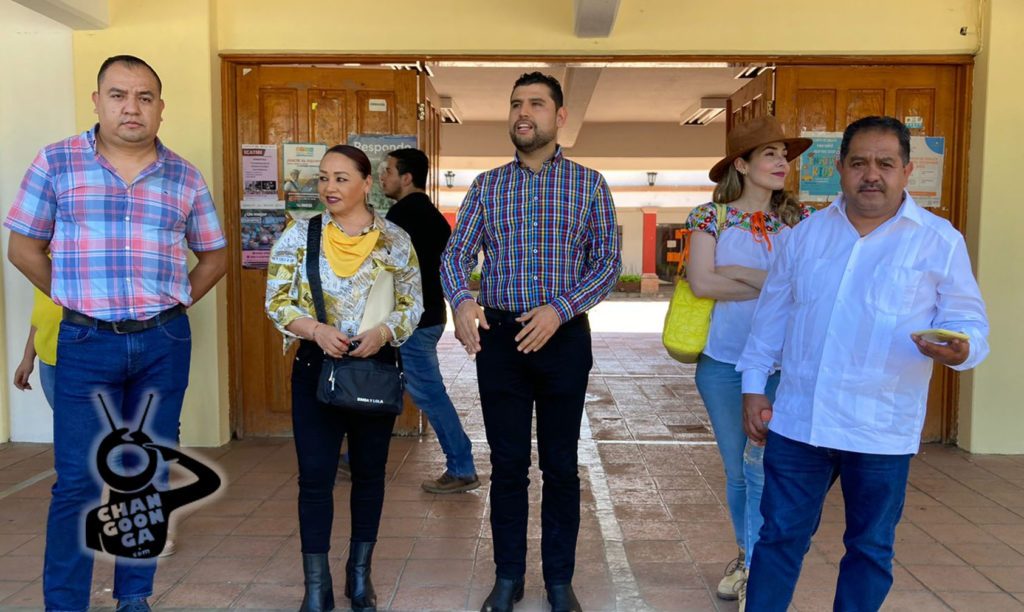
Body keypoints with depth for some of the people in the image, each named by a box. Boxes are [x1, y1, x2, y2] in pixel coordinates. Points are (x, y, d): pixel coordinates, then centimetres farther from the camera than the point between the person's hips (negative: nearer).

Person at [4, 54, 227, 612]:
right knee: (77, 481, 1)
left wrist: (176, 302, 5)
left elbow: (213, 255, 14)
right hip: (86, 342, -2)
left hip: (165, 343, 2)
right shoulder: (56, 162, 1)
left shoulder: (185, 178, 5)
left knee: (149, 476, 10)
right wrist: (73, 299, 0)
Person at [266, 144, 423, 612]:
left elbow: (413, 302, 1)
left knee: (370, 471, 12)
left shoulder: (396, 240, -1)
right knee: (315, 476, -1)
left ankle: (360, 573, 30)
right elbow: (277, 301, -2)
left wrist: (384, 332, -18)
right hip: (316, 366, 0)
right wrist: (317, 330, -19)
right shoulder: (299, 235, -1)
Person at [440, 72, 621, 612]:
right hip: (498, 336, 1)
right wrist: (461, 300, -19)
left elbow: (608, 262, -1)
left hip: (564, 338, -1)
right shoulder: (486, 185, 8)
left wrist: (560, 308, -16)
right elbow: (455, 253, 2)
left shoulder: (589, 184, 3)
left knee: (560, 465, 8)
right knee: (507, 464, 9)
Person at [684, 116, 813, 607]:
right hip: (723, 362, 0)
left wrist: (740, 274, -13)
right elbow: (701, 282, -14)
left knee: (762, 464, -5)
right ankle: (747, 556, 33)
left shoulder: (797, 217, 4)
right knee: (737, 469, 13)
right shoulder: (712, 216, -1)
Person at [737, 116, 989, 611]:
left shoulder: (940, 242, -1)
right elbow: (772, 313, 12)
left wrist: (959, 349, -23)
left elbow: (969, 322, 1)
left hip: (881, 433, -1)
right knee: (780, 537, 9)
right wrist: (753, 386, 8)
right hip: (796, 420, 2)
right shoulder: (808, 233, 7)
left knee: (870, 549, 14)